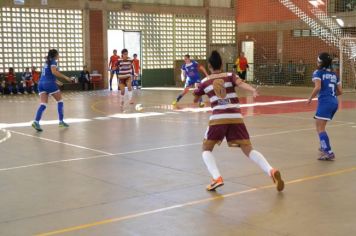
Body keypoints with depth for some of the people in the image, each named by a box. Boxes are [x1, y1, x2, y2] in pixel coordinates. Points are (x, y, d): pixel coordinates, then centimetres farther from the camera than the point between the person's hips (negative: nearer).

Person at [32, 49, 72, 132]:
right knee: (59, 101, 9)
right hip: (49, 83, -7)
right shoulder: (53, 61, -2)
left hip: (41, 83, 7)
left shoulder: (47, 61, 23)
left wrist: (56, 80, 37)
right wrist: (65, 77, -15)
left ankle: (36, 121, -22)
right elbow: (54, 72, -19)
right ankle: (61, 121, 11)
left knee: (43, 104, -3)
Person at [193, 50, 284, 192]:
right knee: (248, 149, 5)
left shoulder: (205, 82, 14)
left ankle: (217, 178, -8)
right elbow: (241, 84, -10)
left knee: (206, 149, 15)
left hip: (218, 118, -1)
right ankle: (271, 171, -19)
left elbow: (195, 100, 31)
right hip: (236, 118, 2)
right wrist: (254, 91, -28)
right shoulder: (230, 76, 13)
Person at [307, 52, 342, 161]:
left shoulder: (318, 72, -2)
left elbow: (318, 87, -17)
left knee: (320, 128, -8)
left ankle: (329, 153, -18)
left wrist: (310, 98, -5)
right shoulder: (334, 74, 17)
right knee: (320, 126, 25)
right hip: (334, 102, 8)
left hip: (324, 102, -8)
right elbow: (340, 91, 14)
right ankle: (324, 147, 34)